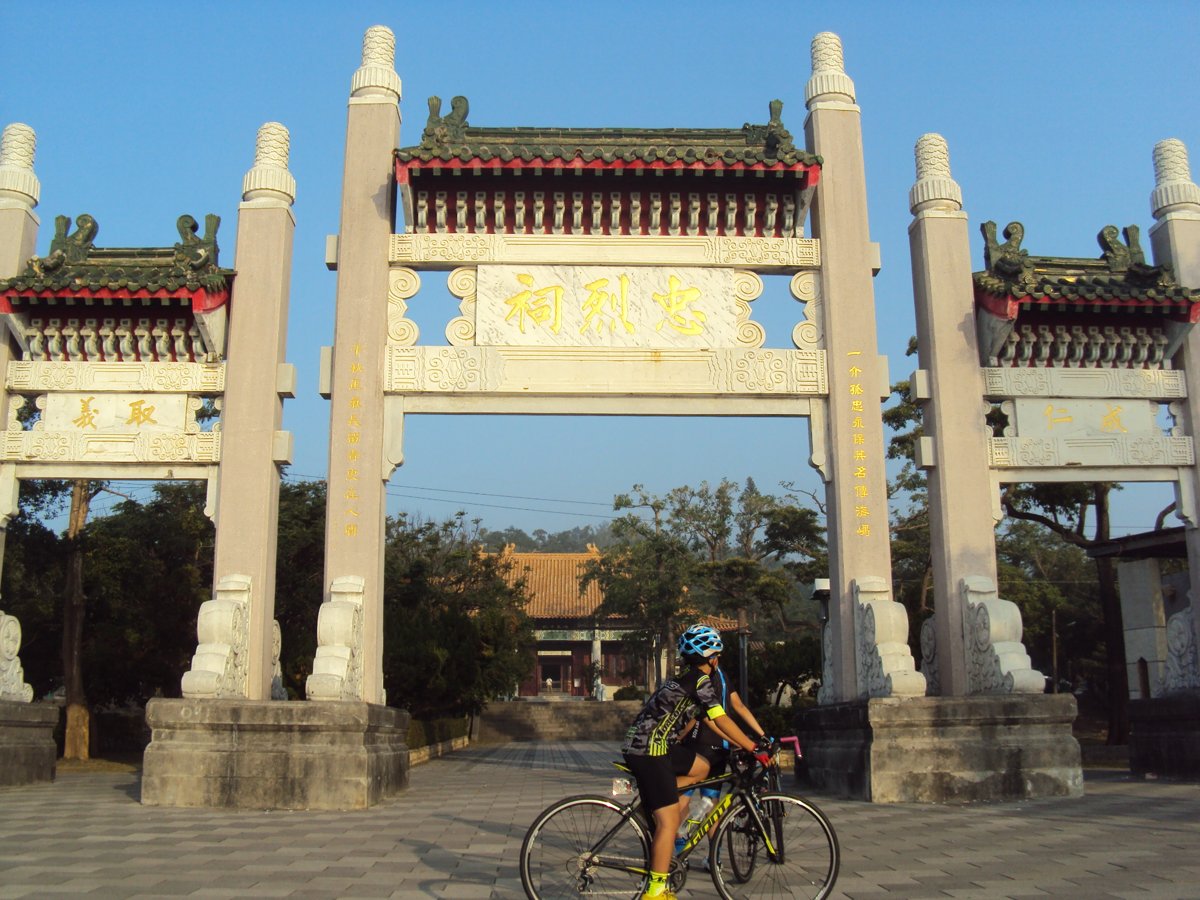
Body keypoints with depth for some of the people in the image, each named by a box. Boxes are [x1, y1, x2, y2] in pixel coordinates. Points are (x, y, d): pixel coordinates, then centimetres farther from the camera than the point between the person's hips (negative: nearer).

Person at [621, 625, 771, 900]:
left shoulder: (687, 680, 20)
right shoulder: (701, 681, -10)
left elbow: (711, 722, 22)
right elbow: (722, 721, -13)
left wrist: (743, 745, 20)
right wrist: (754, 749, -7)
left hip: (640, 745, 10)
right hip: (650, 750, -10)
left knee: (702, 768, 24)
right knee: (668, 820, -9)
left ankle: (651, 799, 13)